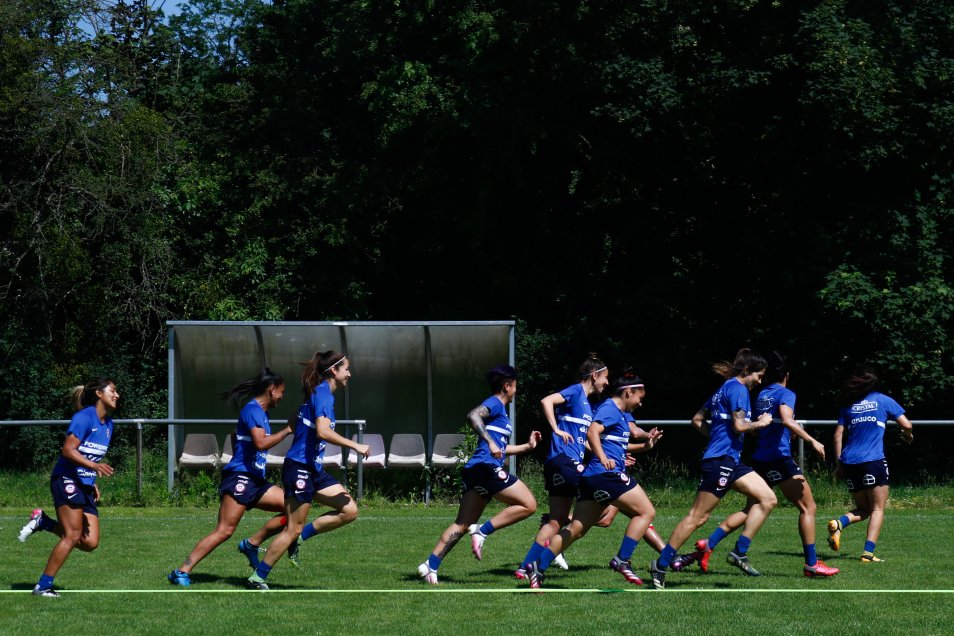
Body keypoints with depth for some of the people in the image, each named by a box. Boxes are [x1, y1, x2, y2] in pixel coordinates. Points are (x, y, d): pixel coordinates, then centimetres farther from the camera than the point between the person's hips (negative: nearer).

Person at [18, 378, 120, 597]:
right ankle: (43, 585, -7)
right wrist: (94, 466, -29)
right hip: (67, 480, -8)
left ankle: (43, 522, 13)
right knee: (72, 536, -14)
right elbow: (68, 450, -19)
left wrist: (94, 482, 15)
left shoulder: (108, 423, 15)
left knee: (90, 542, -3)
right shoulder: (84, 417, -11)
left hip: (85, 486, 8)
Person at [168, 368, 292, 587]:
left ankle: (252, 544, 7)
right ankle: (182, 572, -14)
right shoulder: (252, 409, -10)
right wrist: (287, 431, -15)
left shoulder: (261, 412, 19)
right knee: (224, 530, -16)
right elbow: (261, 443, -23)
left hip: (255, 480, 10)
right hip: (239, 478, -10)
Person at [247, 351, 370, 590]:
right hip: (300, 468, -10)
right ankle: (258, 578, 3)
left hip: (313, 469, 10)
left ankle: (300, 537, 10)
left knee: (349, 510, 3)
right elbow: (323, 431, -28)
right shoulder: (323, 393, -15)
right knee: (294, 529, -5)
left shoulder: (320, 392, 14)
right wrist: (355, 446, -22)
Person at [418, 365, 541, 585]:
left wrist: (527, 446, 42)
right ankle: (482, 531, -13)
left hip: (474, 472, 10)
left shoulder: (500, 410, 28)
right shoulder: (494, 404, -1)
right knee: (528, 505, -6)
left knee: (463, 524, 6)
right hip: (487, 467, -10)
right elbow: (473, 415, -23)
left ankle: (431, 565, -3)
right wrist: (490, 442, -31)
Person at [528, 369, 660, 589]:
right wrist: (603, 459, -34)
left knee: (576, 529, 7)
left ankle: (539, 566, 2)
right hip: (607, 474, -10)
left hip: (592, 479, 10)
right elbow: (592, 432, -22)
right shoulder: (610, 409, -7)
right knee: (646, 511, -5)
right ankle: (622, 560, -10)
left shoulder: (619, 413, 23)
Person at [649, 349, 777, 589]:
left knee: (768, 499, 4)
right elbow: (739, 425, -17)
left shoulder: (725, 388, 19)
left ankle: (739, 553, 2)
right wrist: (760, 423, -1)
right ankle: (660, 565, -5)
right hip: (721, 460, -10)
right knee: (697, 517, -9)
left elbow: (697, 420, 23)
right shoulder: (737, 388, -9)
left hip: (731, 461, 10)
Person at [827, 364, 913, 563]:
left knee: (863, 509, 16)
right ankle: (868, 553, -11)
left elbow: (838, 435, 10)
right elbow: (906, 425, 2)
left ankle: (838, 523, -14)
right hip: (873, 461, -4)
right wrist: (908, 435, 25)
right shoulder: (882, 400, 5)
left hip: (850, 462, 4)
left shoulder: (848, 405, 14)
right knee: (877, 509, 3)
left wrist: (839, 464, 15)